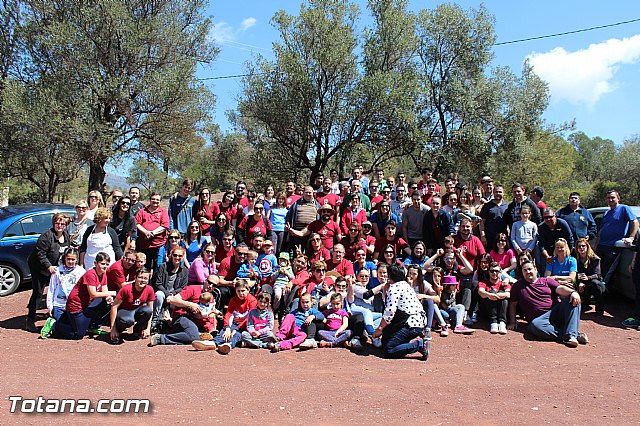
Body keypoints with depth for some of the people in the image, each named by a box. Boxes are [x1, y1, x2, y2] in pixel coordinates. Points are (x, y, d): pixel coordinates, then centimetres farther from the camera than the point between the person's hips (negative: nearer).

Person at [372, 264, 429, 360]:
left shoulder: (394, 287, -9)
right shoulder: (406, 285, 21)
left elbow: (390, 311, -16)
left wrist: (379, 329, -10)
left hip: (411, 326, -10)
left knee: (387, 350, -13)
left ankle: (420, 344, -15)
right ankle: (417, 338, 9)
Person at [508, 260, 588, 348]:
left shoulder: (546, 281, 18)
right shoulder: (518, 286, 18)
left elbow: (560, 289, 1)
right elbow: (512, 304, 18)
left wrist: (573, 292, -21)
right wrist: (513, 322, 6)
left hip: (557, 311, 2)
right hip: (540, 318, -2)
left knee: (573, 300, -24)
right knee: (535, 325, -37)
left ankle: (570, 335, -36)